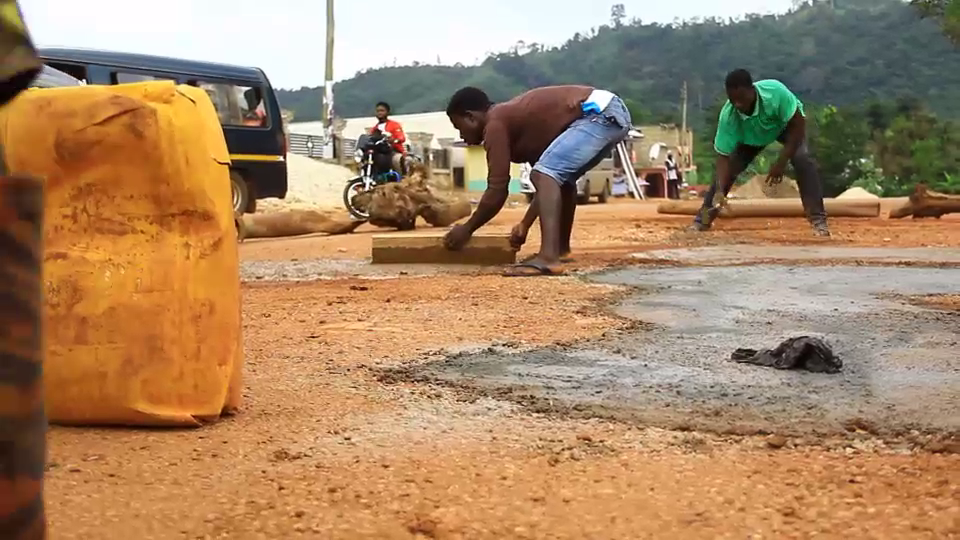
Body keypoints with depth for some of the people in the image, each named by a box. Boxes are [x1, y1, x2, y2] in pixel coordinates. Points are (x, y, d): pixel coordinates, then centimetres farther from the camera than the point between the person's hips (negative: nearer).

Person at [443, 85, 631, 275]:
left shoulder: (495, 125, -4)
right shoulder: (516, 119, 25)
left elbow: (497, 190, -6)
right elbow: (549, 181, 29)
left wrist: (466, 229, 6)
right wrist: (525, 224, 31)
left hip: (600, 114, -10)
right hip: (613, 111, 10)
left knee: (544, 174, -17)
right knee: (560, 176, 26)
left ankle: (548, 257, -30)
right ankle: (561, 248, 35)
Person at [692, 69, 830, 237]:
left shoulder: (775, 92, -43)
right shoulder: (728, 117, -37)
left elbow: (798, 123, -31)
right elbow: (723, 157, -31)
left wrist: (781, 162, -34)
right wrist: (720, 191, -46)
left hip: (786, 124, -2)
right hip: (750, 135, 2)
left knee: (803, 159, -26)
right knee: (729, 166, -11)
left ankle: (818, 220, -20)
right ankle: (703, 218, 4)